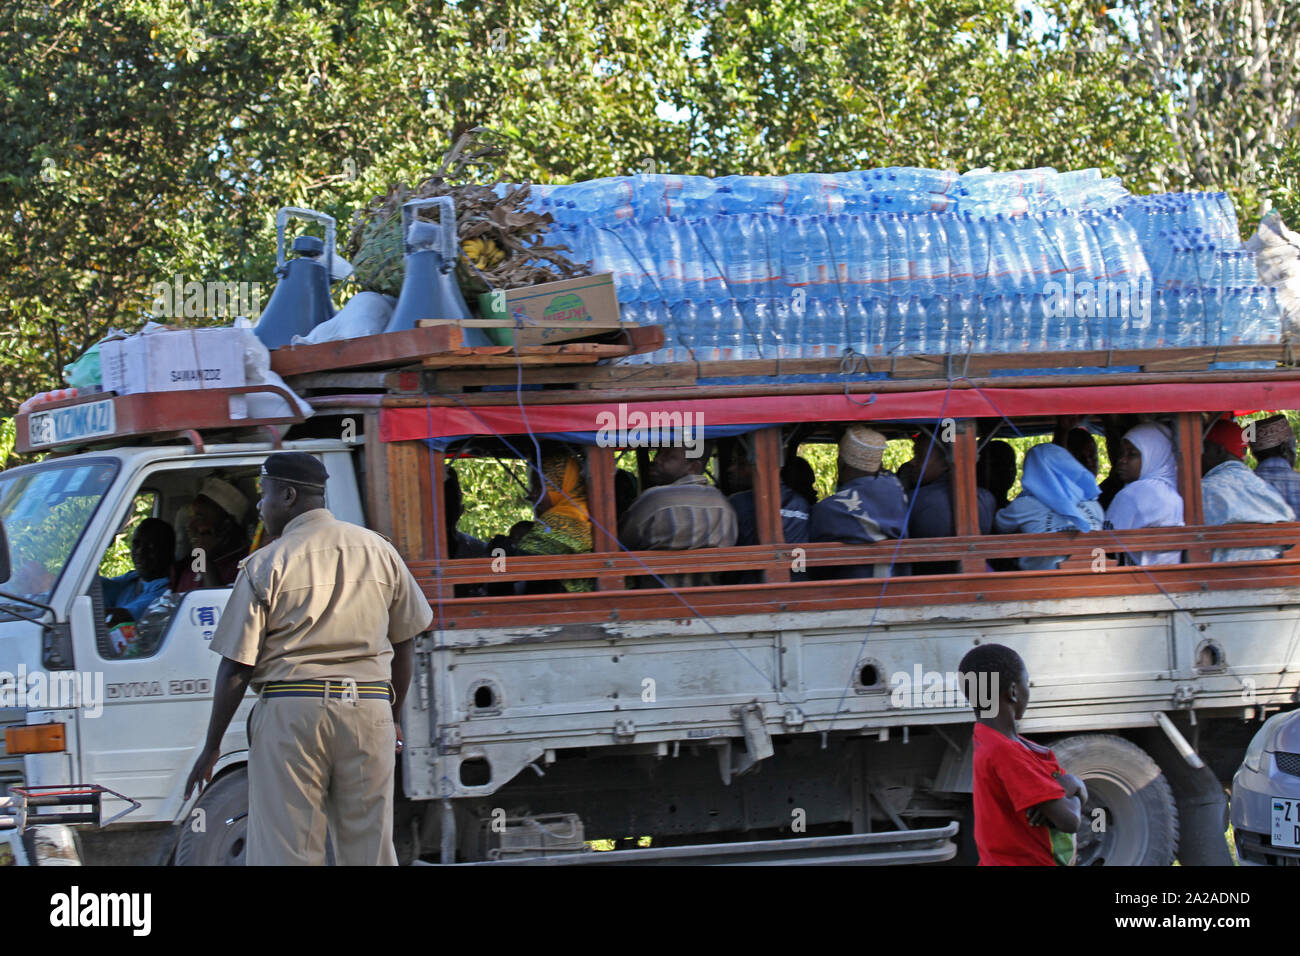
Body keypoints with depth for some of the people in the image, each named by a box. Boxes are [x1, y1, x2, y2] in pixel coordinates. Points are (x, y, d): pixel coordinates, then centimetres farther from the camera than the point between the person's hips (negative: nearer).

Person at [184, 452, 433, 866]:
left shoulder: (265, 565, -4)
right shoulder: (378, 550, 9)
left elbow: (236, 669, -5)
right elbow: (403, 643, 17)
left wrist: (212, 746, 4)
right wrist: (393, 718, 29)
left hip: (291, 711, -4)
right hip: (370, 710, 4)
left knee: (285, 852, -1)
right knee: (371, 849, 8)